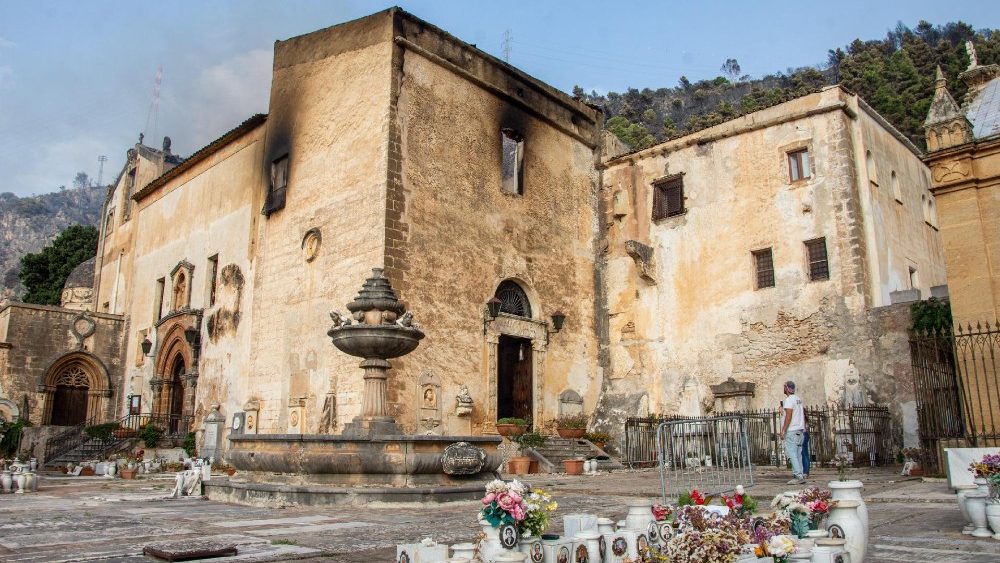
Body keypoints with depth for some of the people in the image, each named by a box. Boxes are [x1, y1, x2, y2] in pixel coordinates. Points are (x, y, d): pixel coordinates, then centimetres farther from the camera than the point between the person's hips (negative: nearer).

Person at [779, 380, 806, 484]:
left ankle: (799, 476, -13)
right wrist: (804, 428, 23)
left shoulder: (789, 399, -12)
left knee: (792, 454, -8)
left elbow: (788, 416, -18)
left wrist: (783, 431, -17)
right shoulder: (798, 399, 15)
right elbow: (803, 415, 18)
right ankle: (800, 475, 10)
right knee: (798, 454, 10)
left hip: (791, 431, -9)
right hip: (800, 431, 9)